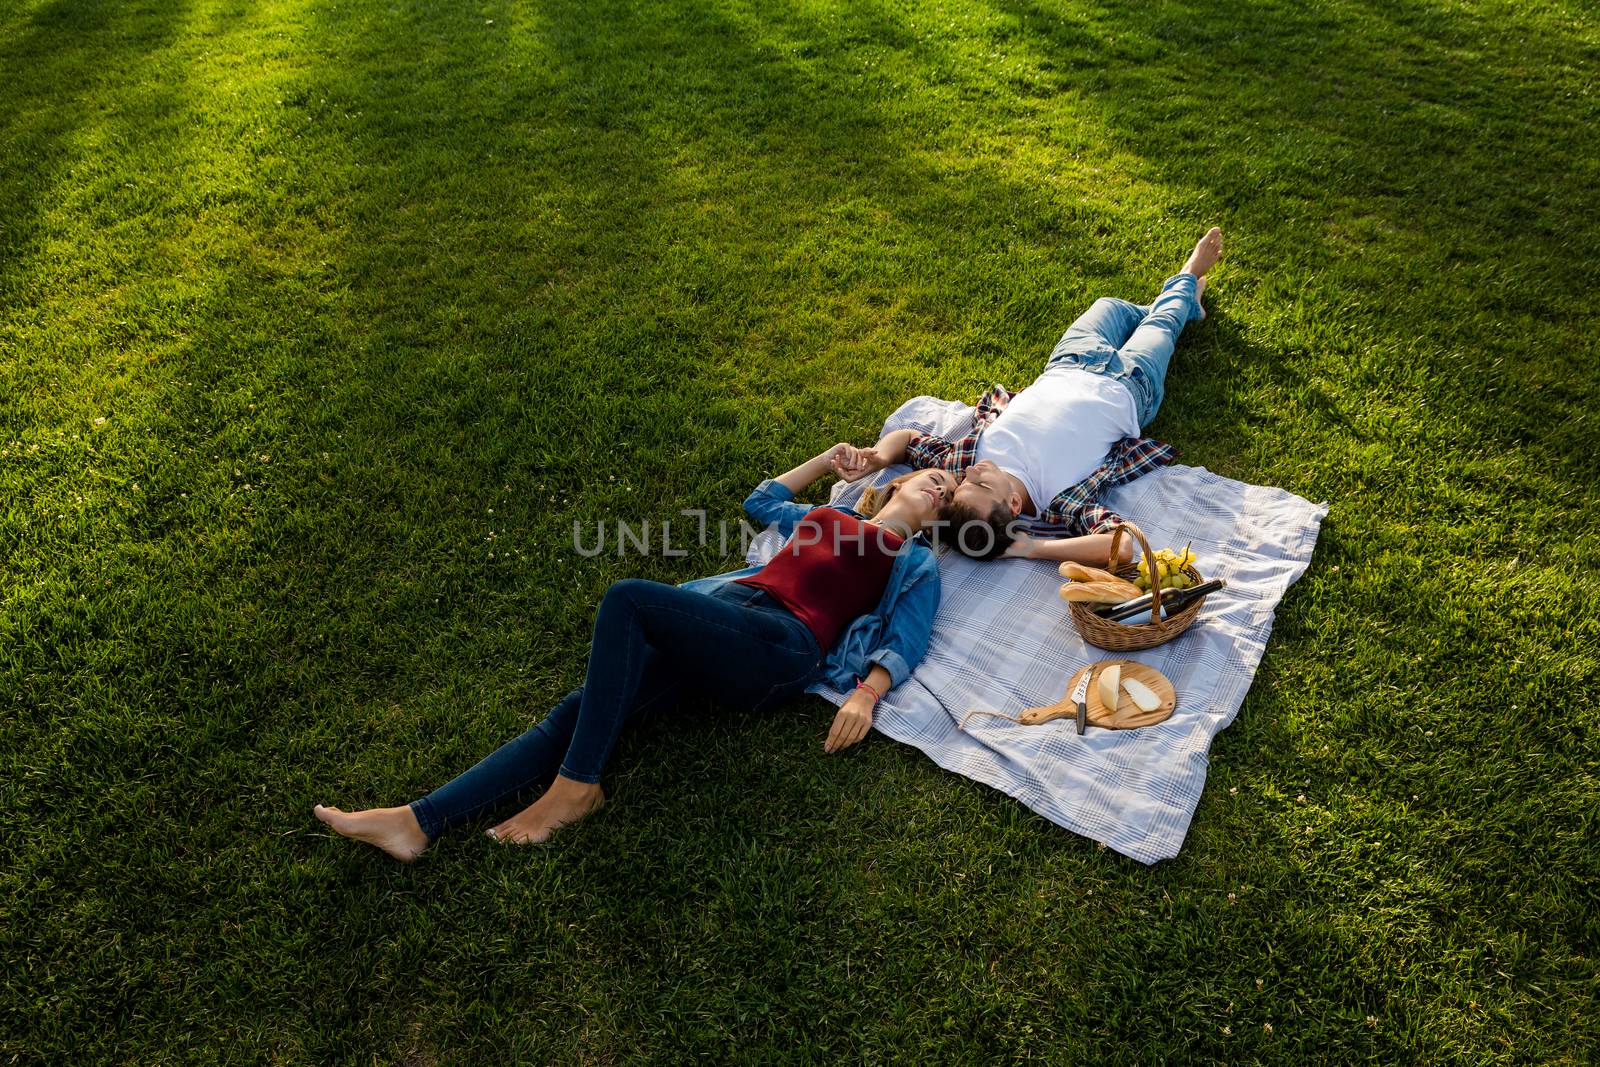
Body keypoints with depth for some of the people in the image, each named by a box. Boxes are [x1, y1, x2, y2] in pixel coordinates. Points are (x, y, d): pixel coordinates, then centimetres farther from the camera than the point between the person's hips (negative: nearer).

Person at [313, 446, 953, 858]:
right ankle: (418, 823, -18)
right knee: (578, 711, -13)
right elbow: (760, 500, 46)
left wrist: (867, 693, -15)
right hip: (722, 615, 5)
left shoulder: (917, 565, 18)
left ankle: (575, 787, -22)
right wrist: (827, 459, 46)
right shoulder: (831, 517, 32)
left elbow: (905, 644, 3)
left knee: (628, 599, -29)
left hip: (779, 645, -5)